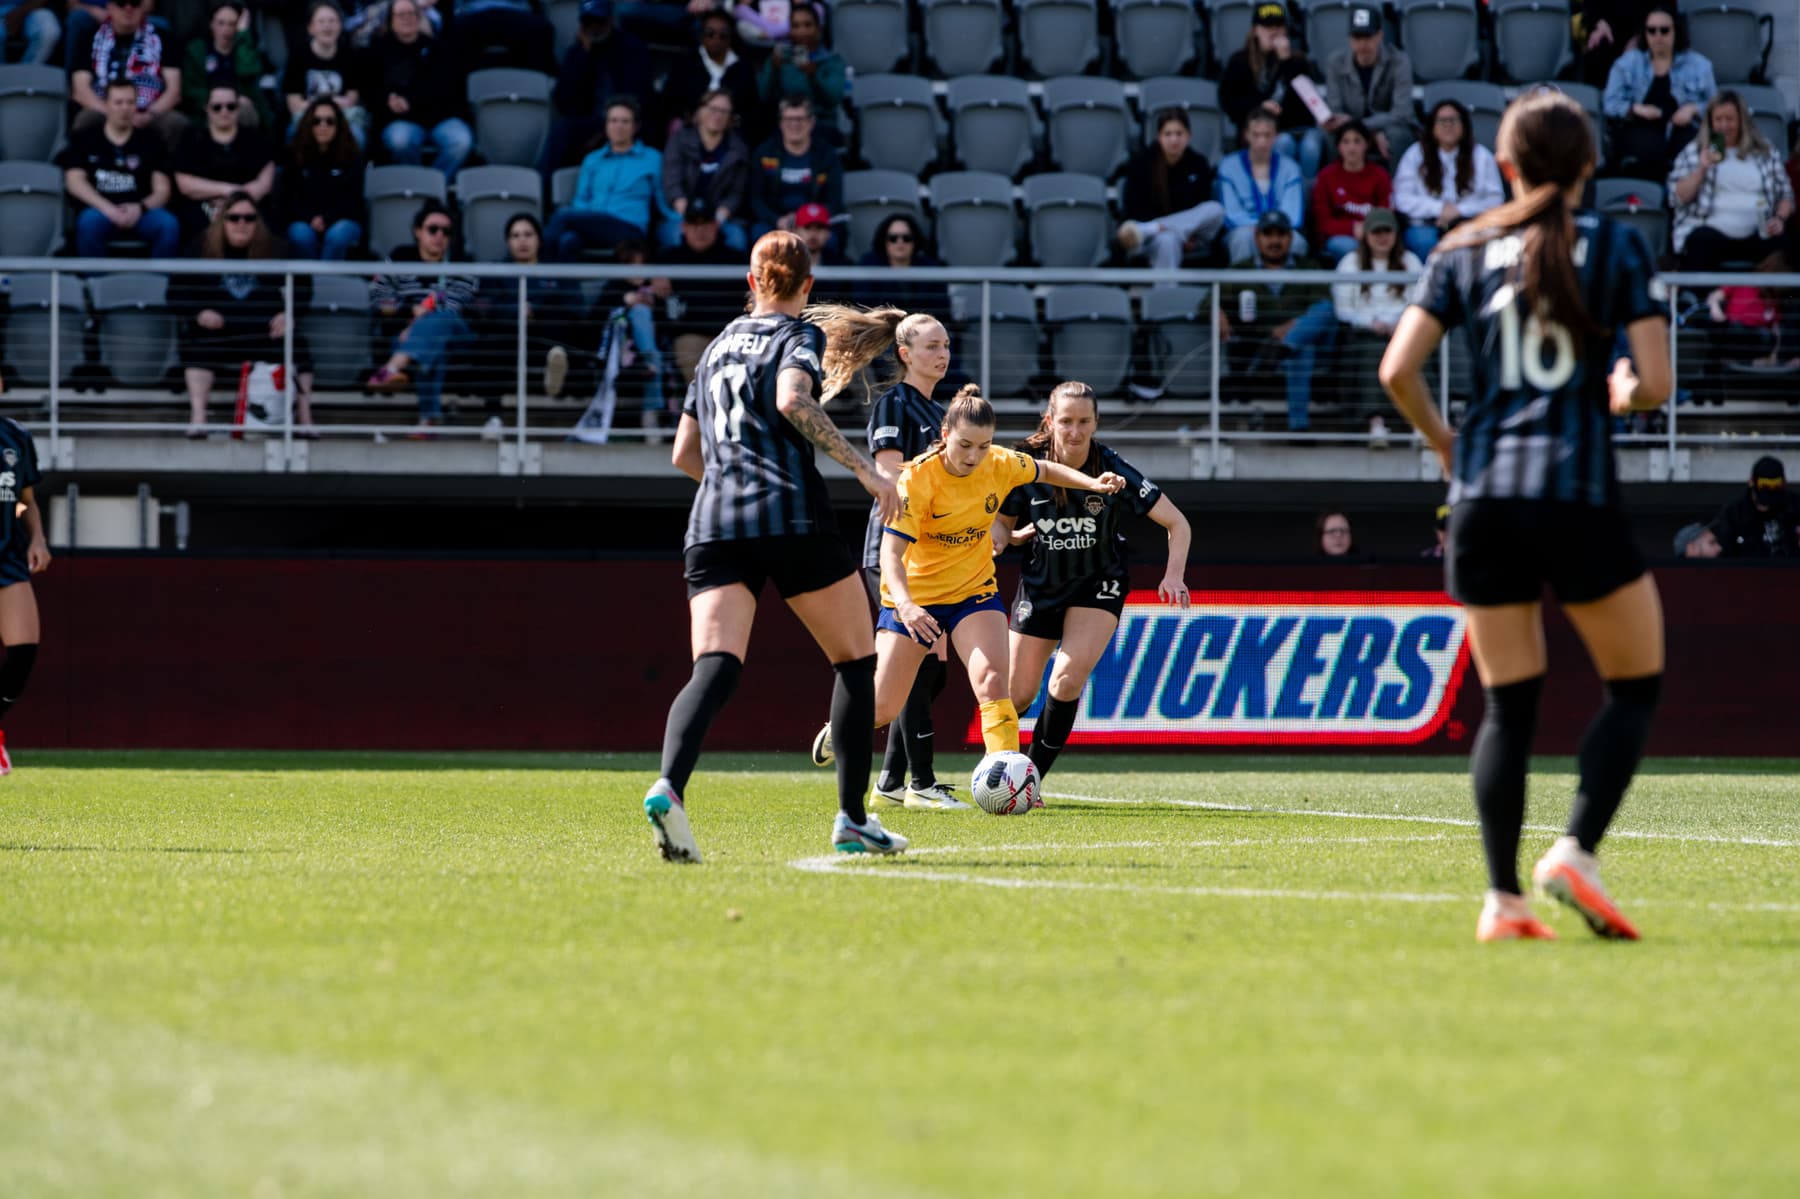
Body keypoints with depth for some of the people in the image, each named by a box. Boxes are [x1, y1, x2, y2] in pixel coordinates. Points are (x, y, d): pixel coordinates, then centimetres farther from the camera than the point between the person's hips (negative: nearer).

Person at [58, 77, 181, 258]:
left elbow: (162, 190, 10)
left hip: (140, 212, 1)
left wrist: (140, 208, -14)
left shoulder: (151, 142, 17)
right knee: (89, 221, -37)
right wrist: (108, 209, -13)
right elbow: (75, 181, 3)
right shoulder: (84, 139, 14)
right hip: (100, 210, -1)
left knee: (169, 224, -31)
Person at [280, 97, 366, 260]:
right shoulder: (294, 155, 6)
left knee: (337, 236, -36)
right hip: (304, 220, 1)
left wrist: (326, 219, -17)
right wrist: (311, 219, -15)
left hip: (343, 219, -1)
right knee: (302, 236, -35)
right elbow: (290, 198, 3)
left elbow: (352, 199, -1)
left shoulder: (352, 157, 4)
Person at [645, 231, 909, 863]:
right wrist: (863, 468, -16)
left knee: (714, 668, -11)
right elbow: (792, 401, -18)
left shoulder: (719, 344, 23)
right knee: (856, 659, 12)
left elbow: (684, 453, 27)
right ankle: (852, 820, 8)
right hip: (792, 518, -5)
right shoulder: (800, 337, 5)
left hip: (713, 523, 5)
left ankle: (669, 785, -40)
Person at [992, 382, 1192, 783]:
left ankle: (1032, 777, -7)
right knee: (1017, 695, 4)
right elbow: (1001, 522, 1)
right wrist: (1006, 537, -23)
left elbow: (1177, 524, -14)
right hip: (1039, 584, 2)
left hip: (1098, 584, -2)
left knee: (1068, 681, -22)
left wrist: (1174, 576, -29)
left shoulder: (1113, 470, -19)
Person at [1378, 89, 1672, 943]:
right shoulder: (1617, 247, 0)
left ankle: (1502, 897, 1)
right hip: (1579, 493, -3)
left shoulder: (1466, 251, 7)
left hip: (1484, 491, 3)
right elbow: (1655, 383, -6)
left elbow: (1398, 369, 0)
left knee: (1508, 704, 9)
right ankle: (1576, 851, -7)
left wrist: (1442, 441, 16)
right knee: (1635, 684, 11)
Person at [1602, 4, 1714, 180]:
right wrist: (1635, 109, -11)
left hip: (1682, 127, 1)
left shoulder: (1698, 64, 18)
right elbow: (1610, 104, 9)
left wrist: (1693, 109, -7)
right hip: (1641, 127, -1)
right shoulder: (1627, 63, 17)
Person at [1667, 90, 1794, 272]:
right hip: (1711, 230, -1)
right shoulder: (1694, 151, 13)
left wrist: (1780, 219, -2)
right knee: (1701, 246, -38)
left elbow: (1785, 194, 18)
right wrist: (1701, 169, -7)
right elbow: (1677, 199, 6)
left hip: (1757, 234, 1)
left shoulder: (1764, 152, 17)